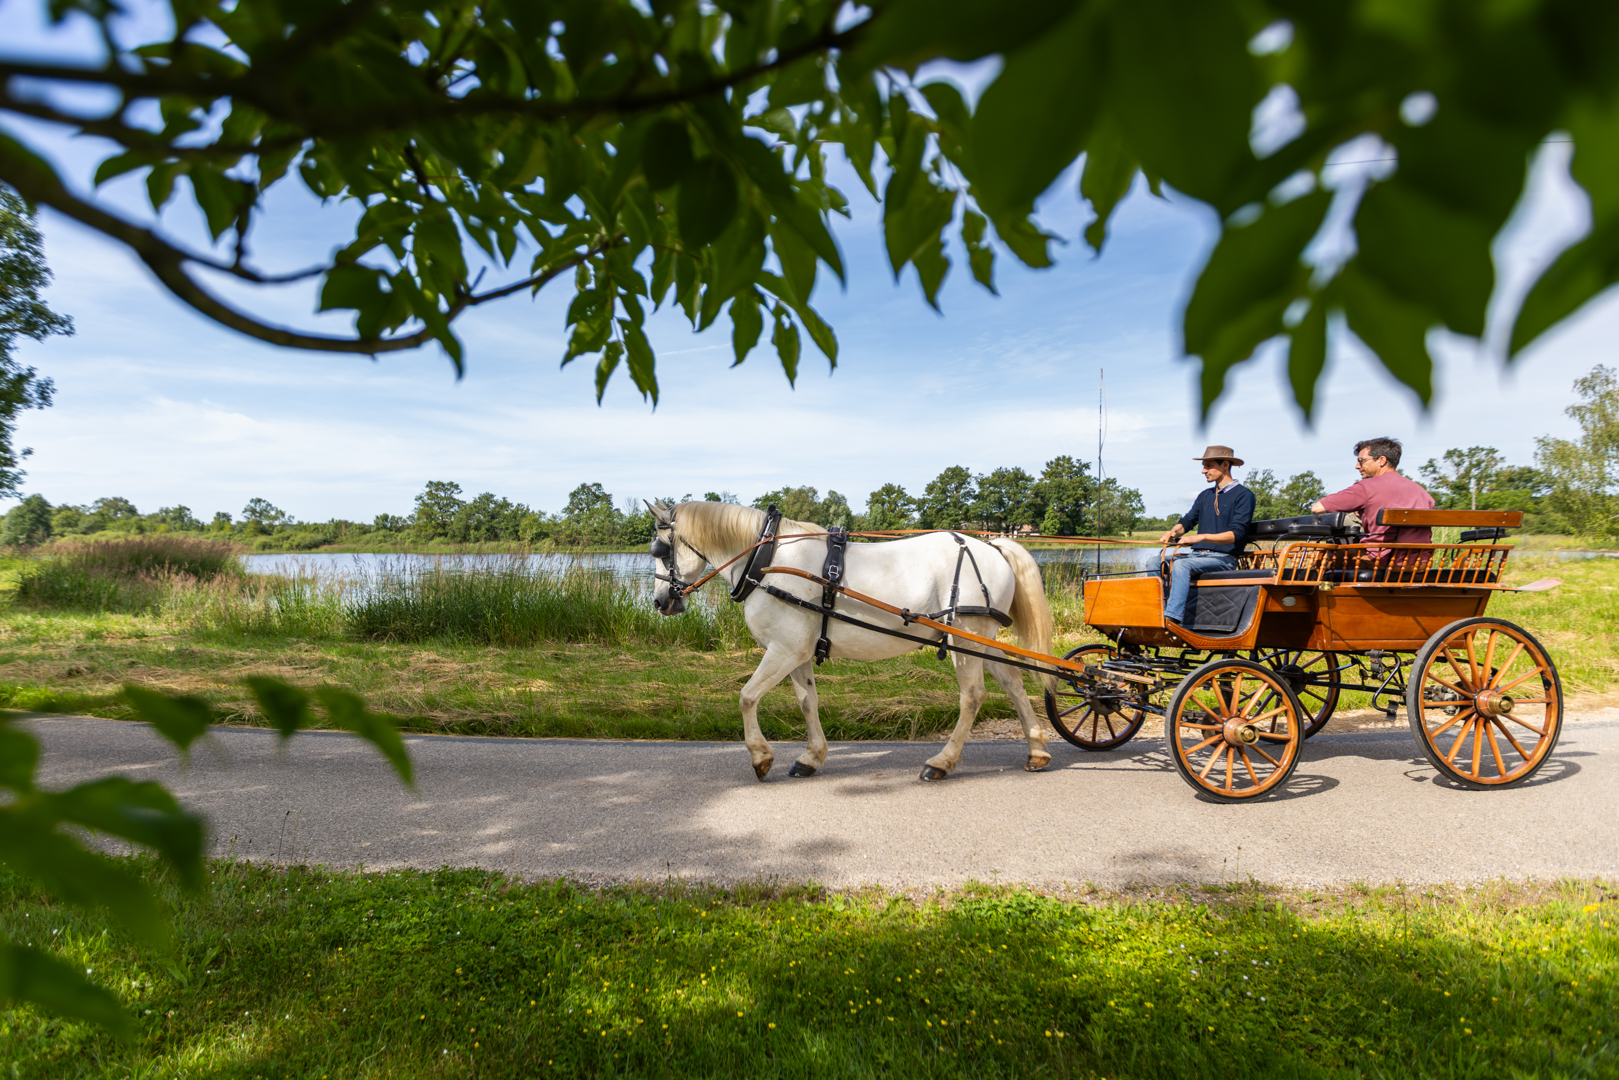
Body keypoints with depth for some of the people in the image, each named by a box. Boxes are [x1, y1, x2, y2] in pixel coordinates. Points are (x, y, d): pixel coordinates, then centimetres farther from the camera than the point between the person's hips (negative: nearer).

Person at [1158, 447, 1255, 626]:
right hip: (1197, 554, 7)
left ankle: (1173, 619, -44)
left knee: (1181, 564, -35)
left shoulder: (1244, 495, -2)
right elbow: (1187, 521, 18)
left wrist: (1201, 537, -27)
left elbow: (1236, 534, -14)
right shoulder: (1205, 495, 21)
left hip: (1224, 558, -7)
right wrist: (1173, 532, -8)